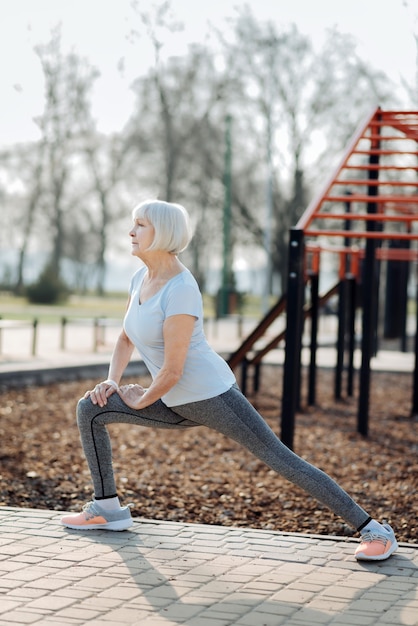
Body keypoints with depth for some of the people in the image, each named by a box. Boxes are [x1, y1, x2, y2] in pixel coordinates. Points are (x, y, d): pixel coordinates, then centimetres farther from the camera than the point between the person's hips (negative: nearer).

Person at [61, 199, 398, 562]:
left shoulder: (180, 291, -23)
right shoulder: (142, 278, 5)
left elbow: (172, 370, -24)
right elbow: (126, 339, 19)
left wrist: (142, 400, -8)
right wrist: (112, 381, 4)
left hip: (210, 396, -9)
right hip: (177, 405, 9)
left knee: (279, 458, -9)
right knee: (90, 410, 6)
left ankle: (374, 531, -2)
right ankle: (107, 509, 15)